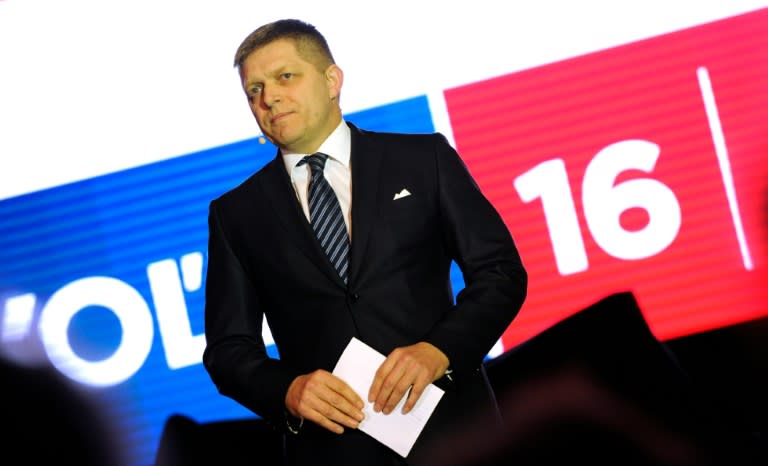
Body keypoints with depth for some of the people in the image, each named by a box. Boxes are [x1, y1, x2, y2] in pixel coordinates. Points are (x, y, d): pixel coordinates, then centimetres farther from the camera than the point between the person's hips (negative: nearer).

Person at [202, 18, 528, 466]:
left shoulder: (425, 158, 3)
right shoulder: (235, 214, 7)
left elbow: (501, 270, 0)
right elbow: (229, 347, 5)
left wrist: (440, 350, -17)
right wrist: (289, 390, -15)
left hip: (448, 426, 0)